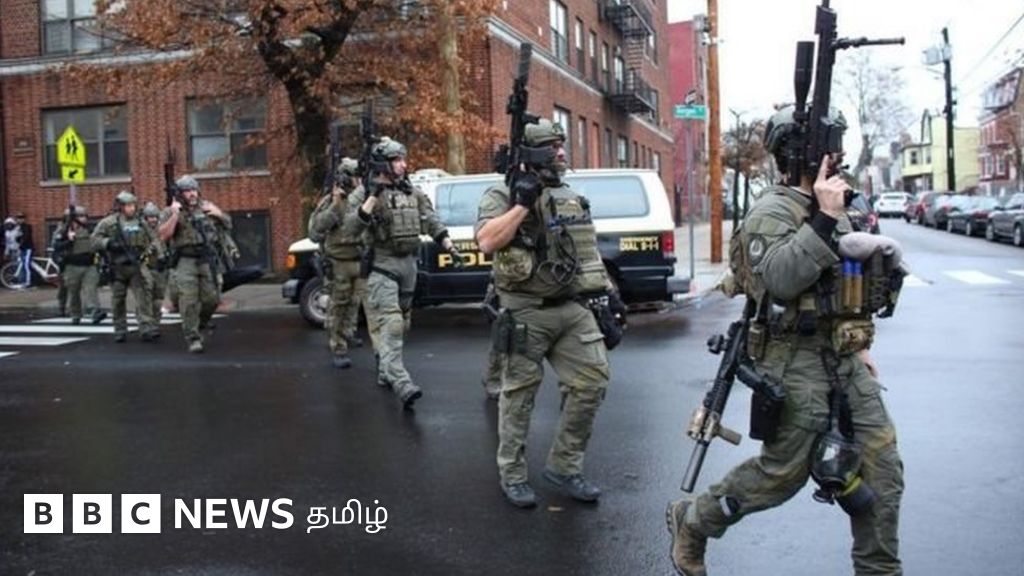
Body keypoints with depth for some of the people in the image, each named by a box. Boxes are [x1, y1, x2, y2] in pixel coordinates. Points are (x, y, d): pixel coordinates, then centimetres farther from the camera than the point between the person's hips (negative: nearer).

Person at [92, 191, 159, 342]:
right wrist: (109, 243, -18)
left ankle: (147, 328, -16)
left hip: (138, 265, 1)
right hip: (118, 267, -1)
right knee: (118, 301, 7)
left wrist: (149, 251, 1)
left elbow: (152, 239, 20)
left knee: (144, 296, -11)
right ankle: (120, 331, 19)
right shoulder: (109, 222, 0)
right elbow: (95, 240, -2)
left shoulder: (140, 222, 10)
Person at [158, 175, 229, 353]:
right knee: (189, 302, -9)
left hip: (207, 260, 4)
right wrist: (175, 215, -19)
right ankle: (193, 339, -2)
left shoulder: (206, 206, 11)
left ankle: (198, 327, 28)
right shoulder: (170, 212, 1)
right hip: (185, 261, -3)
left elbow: (228, 223, 18)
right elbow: (164, 236, -12)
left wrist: (218, 214, -3)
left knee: (210, 299, 4)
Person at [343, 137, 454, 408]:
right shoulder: (364, 193, -7)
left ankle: (385, 371, 33)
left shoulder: (413, 192, 11)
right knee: (390, 324, -16)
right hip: (381, 266, -7)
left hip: (408, 264, 7)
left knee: (402, 323, 15)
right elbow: (349, 229, -17)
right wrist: (372, 200, -25)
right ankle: (401, 383, -25)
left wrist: (448, 244, 1)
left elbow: (431, 221, 14)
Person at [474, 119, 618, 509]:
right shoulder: (502, 196, -4)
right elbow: (486, 242, -21)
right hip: (526, 312, -6)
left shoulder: (572, 198, 16)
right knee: (519, 394, 4)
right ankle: (513, 475, 18)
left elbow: (588, 250, 22)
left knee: (592, 381, 0)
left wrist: (606, 293, 15)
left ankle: (564, 466, 15)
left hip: (573, 308, 6)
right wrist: (523, 202, -19)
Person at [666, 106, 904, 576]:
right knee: (783, 472, 1)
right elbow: (779, 279, -30)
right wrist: (823, 219, -30)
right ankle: (691, 522, 21)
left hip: (844, 361, 8)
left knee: (882, 467, 6)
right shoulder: (773, 211, -12)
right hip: (796, 362, -8)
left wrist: (860, 347, 21)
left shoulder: (832, 209, 16)